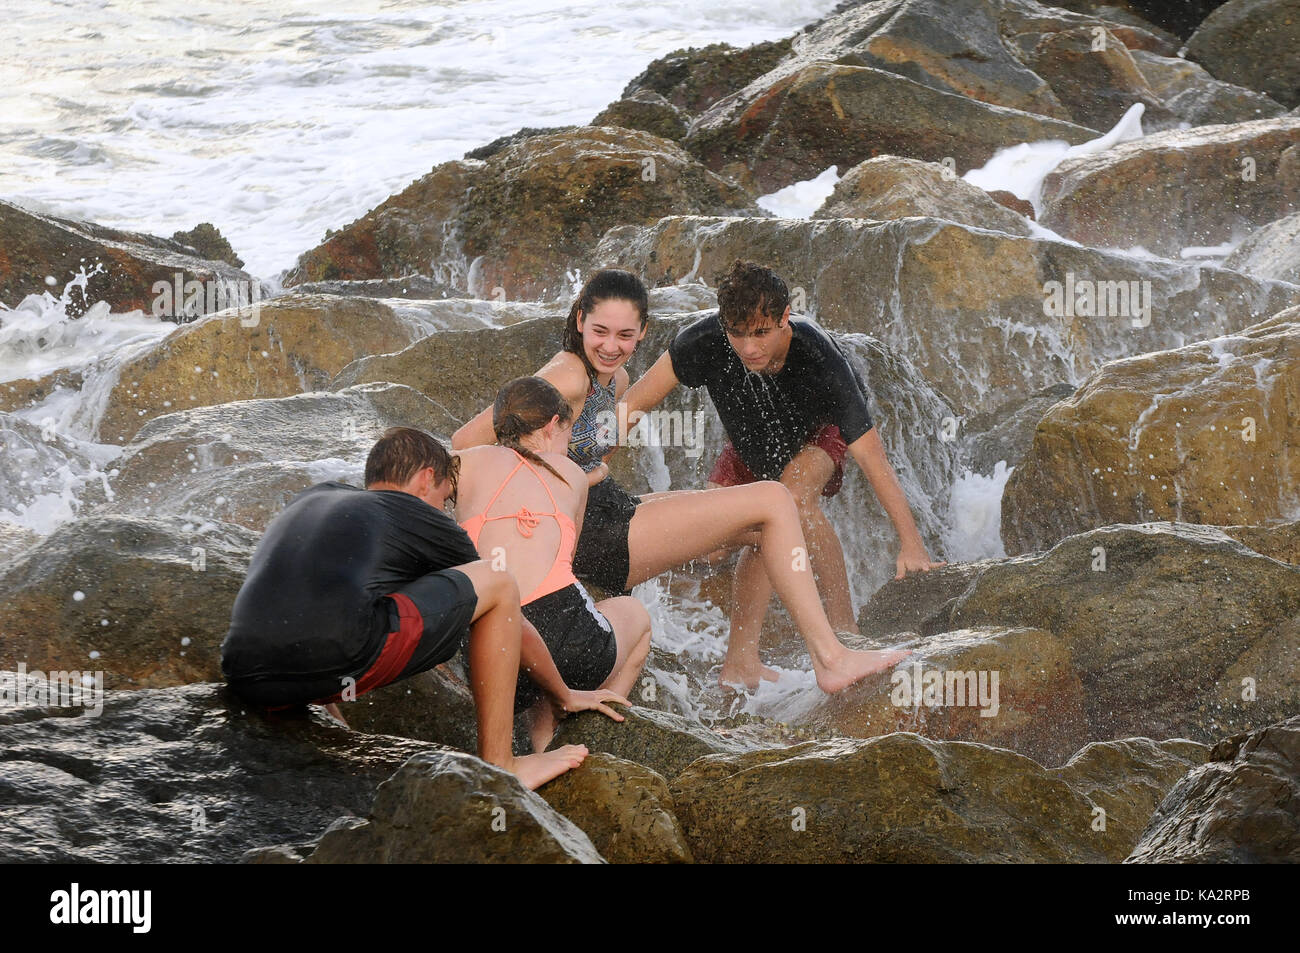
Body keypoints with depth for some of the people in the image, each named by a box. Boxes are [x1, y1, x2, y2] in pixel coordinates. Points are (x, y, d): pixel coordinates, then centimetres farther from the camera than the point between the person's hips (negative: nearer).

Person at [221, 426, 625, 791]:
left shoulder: (311, 498, 34)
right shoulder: (426, 522, 21)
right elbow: (514, 626, 33)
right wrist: (565, 694, 49)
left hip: (247, 680, 6)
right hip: (335, 666, -6)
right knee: (499, 582, 15)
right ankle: (498, 766, 17)